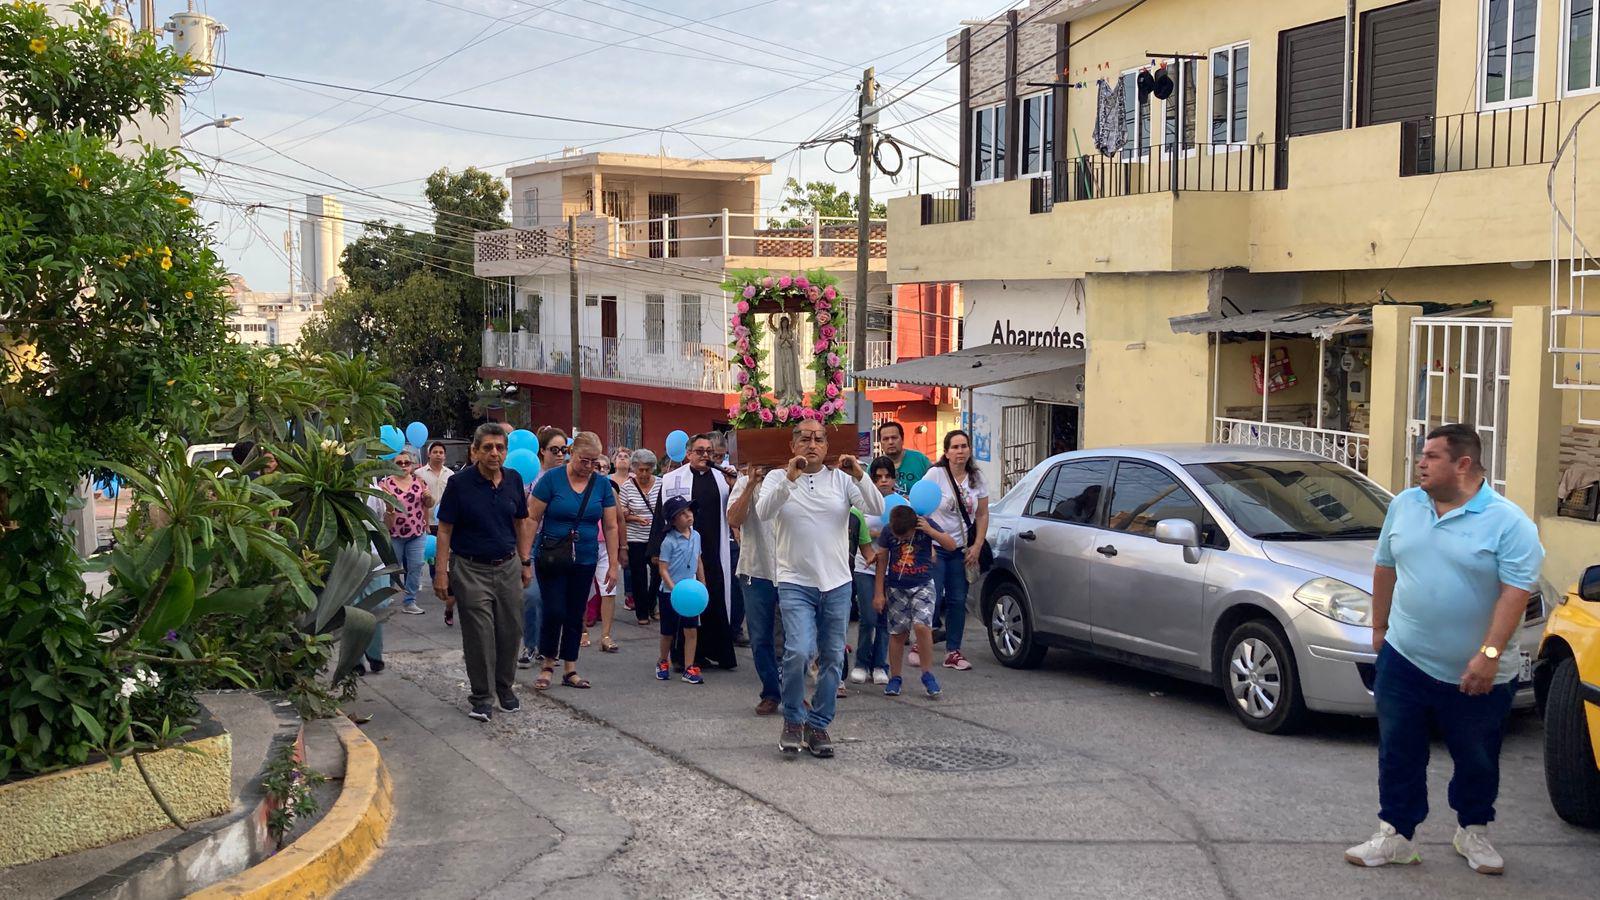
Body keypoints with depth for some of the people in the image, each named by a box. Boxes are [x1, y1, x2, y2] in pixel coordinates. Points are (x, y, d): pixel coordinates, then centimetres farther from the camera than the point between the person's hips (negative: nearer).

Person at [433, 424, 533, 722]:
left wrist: (526, 562, 10)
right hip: (471, 570, -4)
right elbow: (445, 529, -9)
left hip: (508, 567, 4)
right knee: (479, 636, -1)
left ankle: (505, 687, 27)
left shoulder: (513, 480, 2)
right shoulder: (460, 483, -11)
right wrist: (441, 571, -12)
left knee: (510, 631, 9)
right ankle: (480, 695, 12)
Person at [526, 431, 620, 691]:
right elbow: (532, 519, -8)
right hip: (552, 559, -3)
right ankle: (548, 664, 14)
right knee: (554, 612, -7)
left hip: (585, 560, 3)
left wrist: (613, 564, 3)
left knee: (575, 616, 9)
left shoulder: (602, 484, 1)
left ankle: (570, 670, 20)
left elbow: (610, 526, 5)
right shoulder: (552, 479, -9)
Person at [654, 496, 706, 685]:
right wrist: (674, 589, -24)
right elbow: (663, 569, -15)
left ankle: (689, 669, 4)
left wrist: (703, 585, 16)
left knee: (691, 630, -1)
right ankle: (663, 662, 33)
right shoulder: (669, 541, -14)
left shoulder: (696, 536, 4)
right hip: (670, 593, -4)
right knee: (668, 632, 9)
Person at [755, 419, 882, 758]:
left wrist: (859, 476, -20)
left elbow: (877, 509, -5)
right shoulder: (778, 477, 2)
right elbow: (763, 511, -16)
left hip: (837, 583, 3)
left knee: (832, 658, 7)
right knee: (798, 651, -18)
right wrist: (789, 478, -28)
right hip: (795, 583, -3)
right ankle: (793, 720, 3)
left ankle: (818, 724, 21)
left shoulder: (842, 478, 5)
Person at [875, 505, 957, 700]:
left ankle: (928, 674, -5)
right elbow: (881, 561, 0)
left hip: (922, 585, -1)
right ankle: (894, 678, 17)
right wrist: (878, 593, 1)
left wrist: (930, 531, -23)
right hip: (896, 588, 2)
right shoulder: (888, 532, -9)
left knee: (922, 625, -18)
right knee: (897, 633, 5)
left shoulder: (925, 525, -11)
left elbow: (951, 545, -10)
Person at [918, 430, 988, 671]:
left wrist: (976, 547, 2)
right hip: (935, 548, -4)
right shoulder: (935, 474, -8)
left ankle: (953, 651, 12)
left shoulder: (976, 478, 6)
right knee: (934, 598, -10)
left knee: (958, 601, 5)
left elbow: (982, 515, 11)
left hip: (962, 550, 4)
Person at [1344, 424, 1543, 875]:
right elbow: (1385, 567, 14)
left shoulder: (1508, 522, -13)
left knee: (1477, 761, 13)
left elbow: (1516, 590, -18)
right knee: (1399, 754, 8)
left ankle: (1473, 831, 34)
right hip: (1403, 661, 4)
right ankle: (1395, 834, 20)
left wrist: (1489, 655, -24)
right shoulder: (1405, 505, 4)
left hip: (1476, 675, -3)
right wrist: (1379, 627, 16)